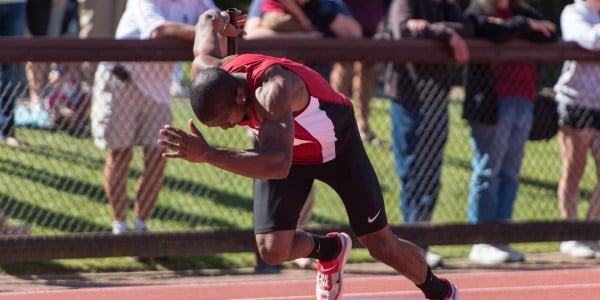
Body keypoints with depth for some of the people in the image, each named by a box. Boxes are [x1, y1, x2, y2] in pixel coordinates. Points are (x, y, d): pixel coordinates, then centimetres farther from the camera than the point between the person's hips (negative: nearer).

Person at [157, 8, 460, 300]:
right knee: (272, 249, -13)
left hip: (337, 144, -5)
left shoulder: (271, 90, -46)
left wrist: (208, 155, -65)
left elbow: (278, 165, -60)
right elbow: (208, 20, -4)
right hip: (284, 149, 5)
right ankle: (330, 250, 20)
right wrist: (218, 19, 19)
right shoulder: (207, 73, -26)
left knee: (383, 247, 5)